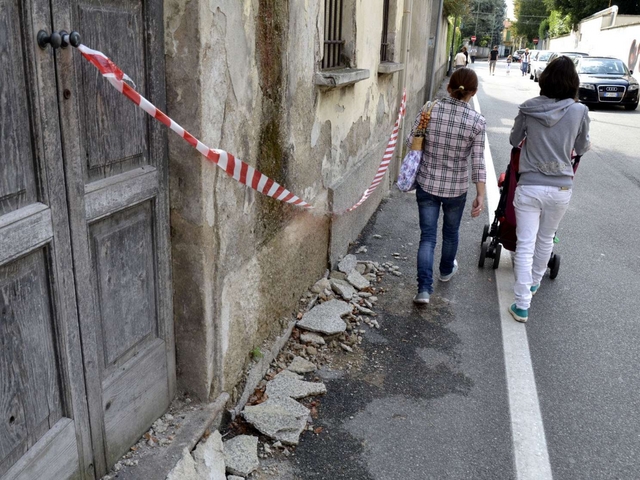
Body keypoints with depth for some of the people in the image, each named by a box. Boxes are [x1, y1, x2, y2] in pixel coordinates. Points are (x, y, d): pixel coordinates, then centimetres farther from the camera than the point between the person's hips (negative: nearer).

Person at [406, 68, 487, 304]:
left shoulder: (430, 109, -10)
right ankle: (446, 270, 48)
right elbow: (478, 162, -12)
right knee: (451, 231, 24)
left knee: (427, 236, 7)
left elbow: (411, 142, -2)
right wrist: (480, 195, -5)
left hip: (427, 184, 0)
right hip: (456, 188, 0)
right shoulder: (477, 121, -13)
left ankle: (424, 288, -3)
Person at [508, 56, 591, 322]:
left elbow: (514, 140, 10)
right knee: (546, 240, 22)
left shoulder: (528, 109, -7)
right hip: (561, 188, 2)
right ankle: (533, 283, 44)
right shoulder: (580, 111, -7)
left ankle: (522, 305, 1)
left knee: (525, 244, 2)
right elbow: (581, 148, 7)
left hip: (529, 186, -1)